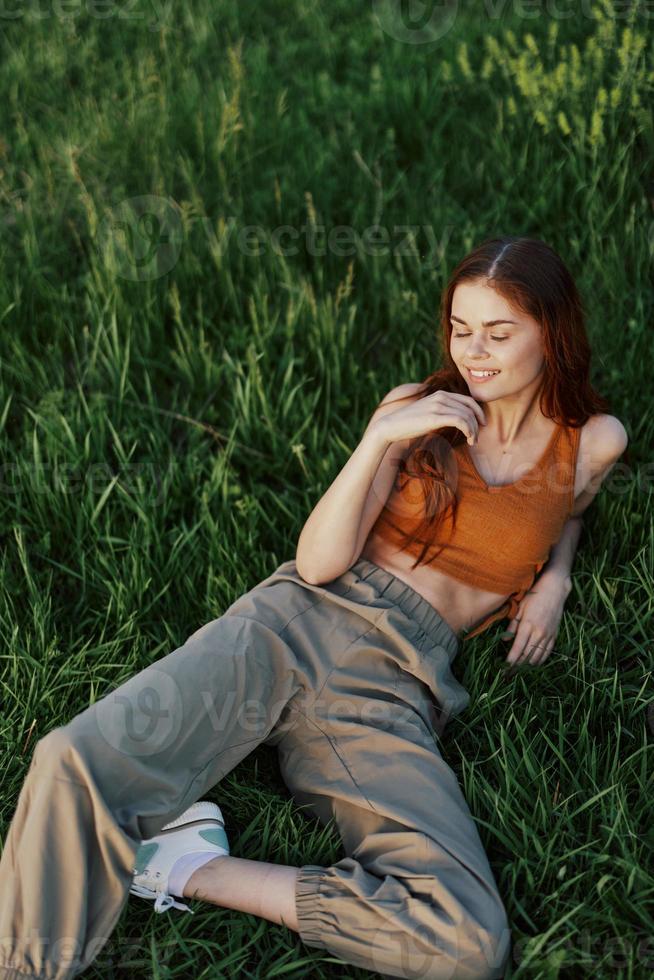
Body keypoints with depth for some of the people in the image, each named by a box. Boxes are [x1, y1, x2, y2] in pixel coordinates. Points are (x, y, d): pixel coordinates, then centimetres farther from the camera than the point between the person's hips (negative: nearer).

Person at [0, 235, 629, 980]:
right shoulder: (417, 412, 10)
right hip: (297, 620, 0)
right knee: (75, 759, -28)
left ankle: (192, 869, -13)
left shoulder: (593, 443, 11)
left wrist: (554, 579, 12)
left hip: (394, 687, 0)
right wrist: (382, 440, -11)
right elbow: (318, 562, 1)